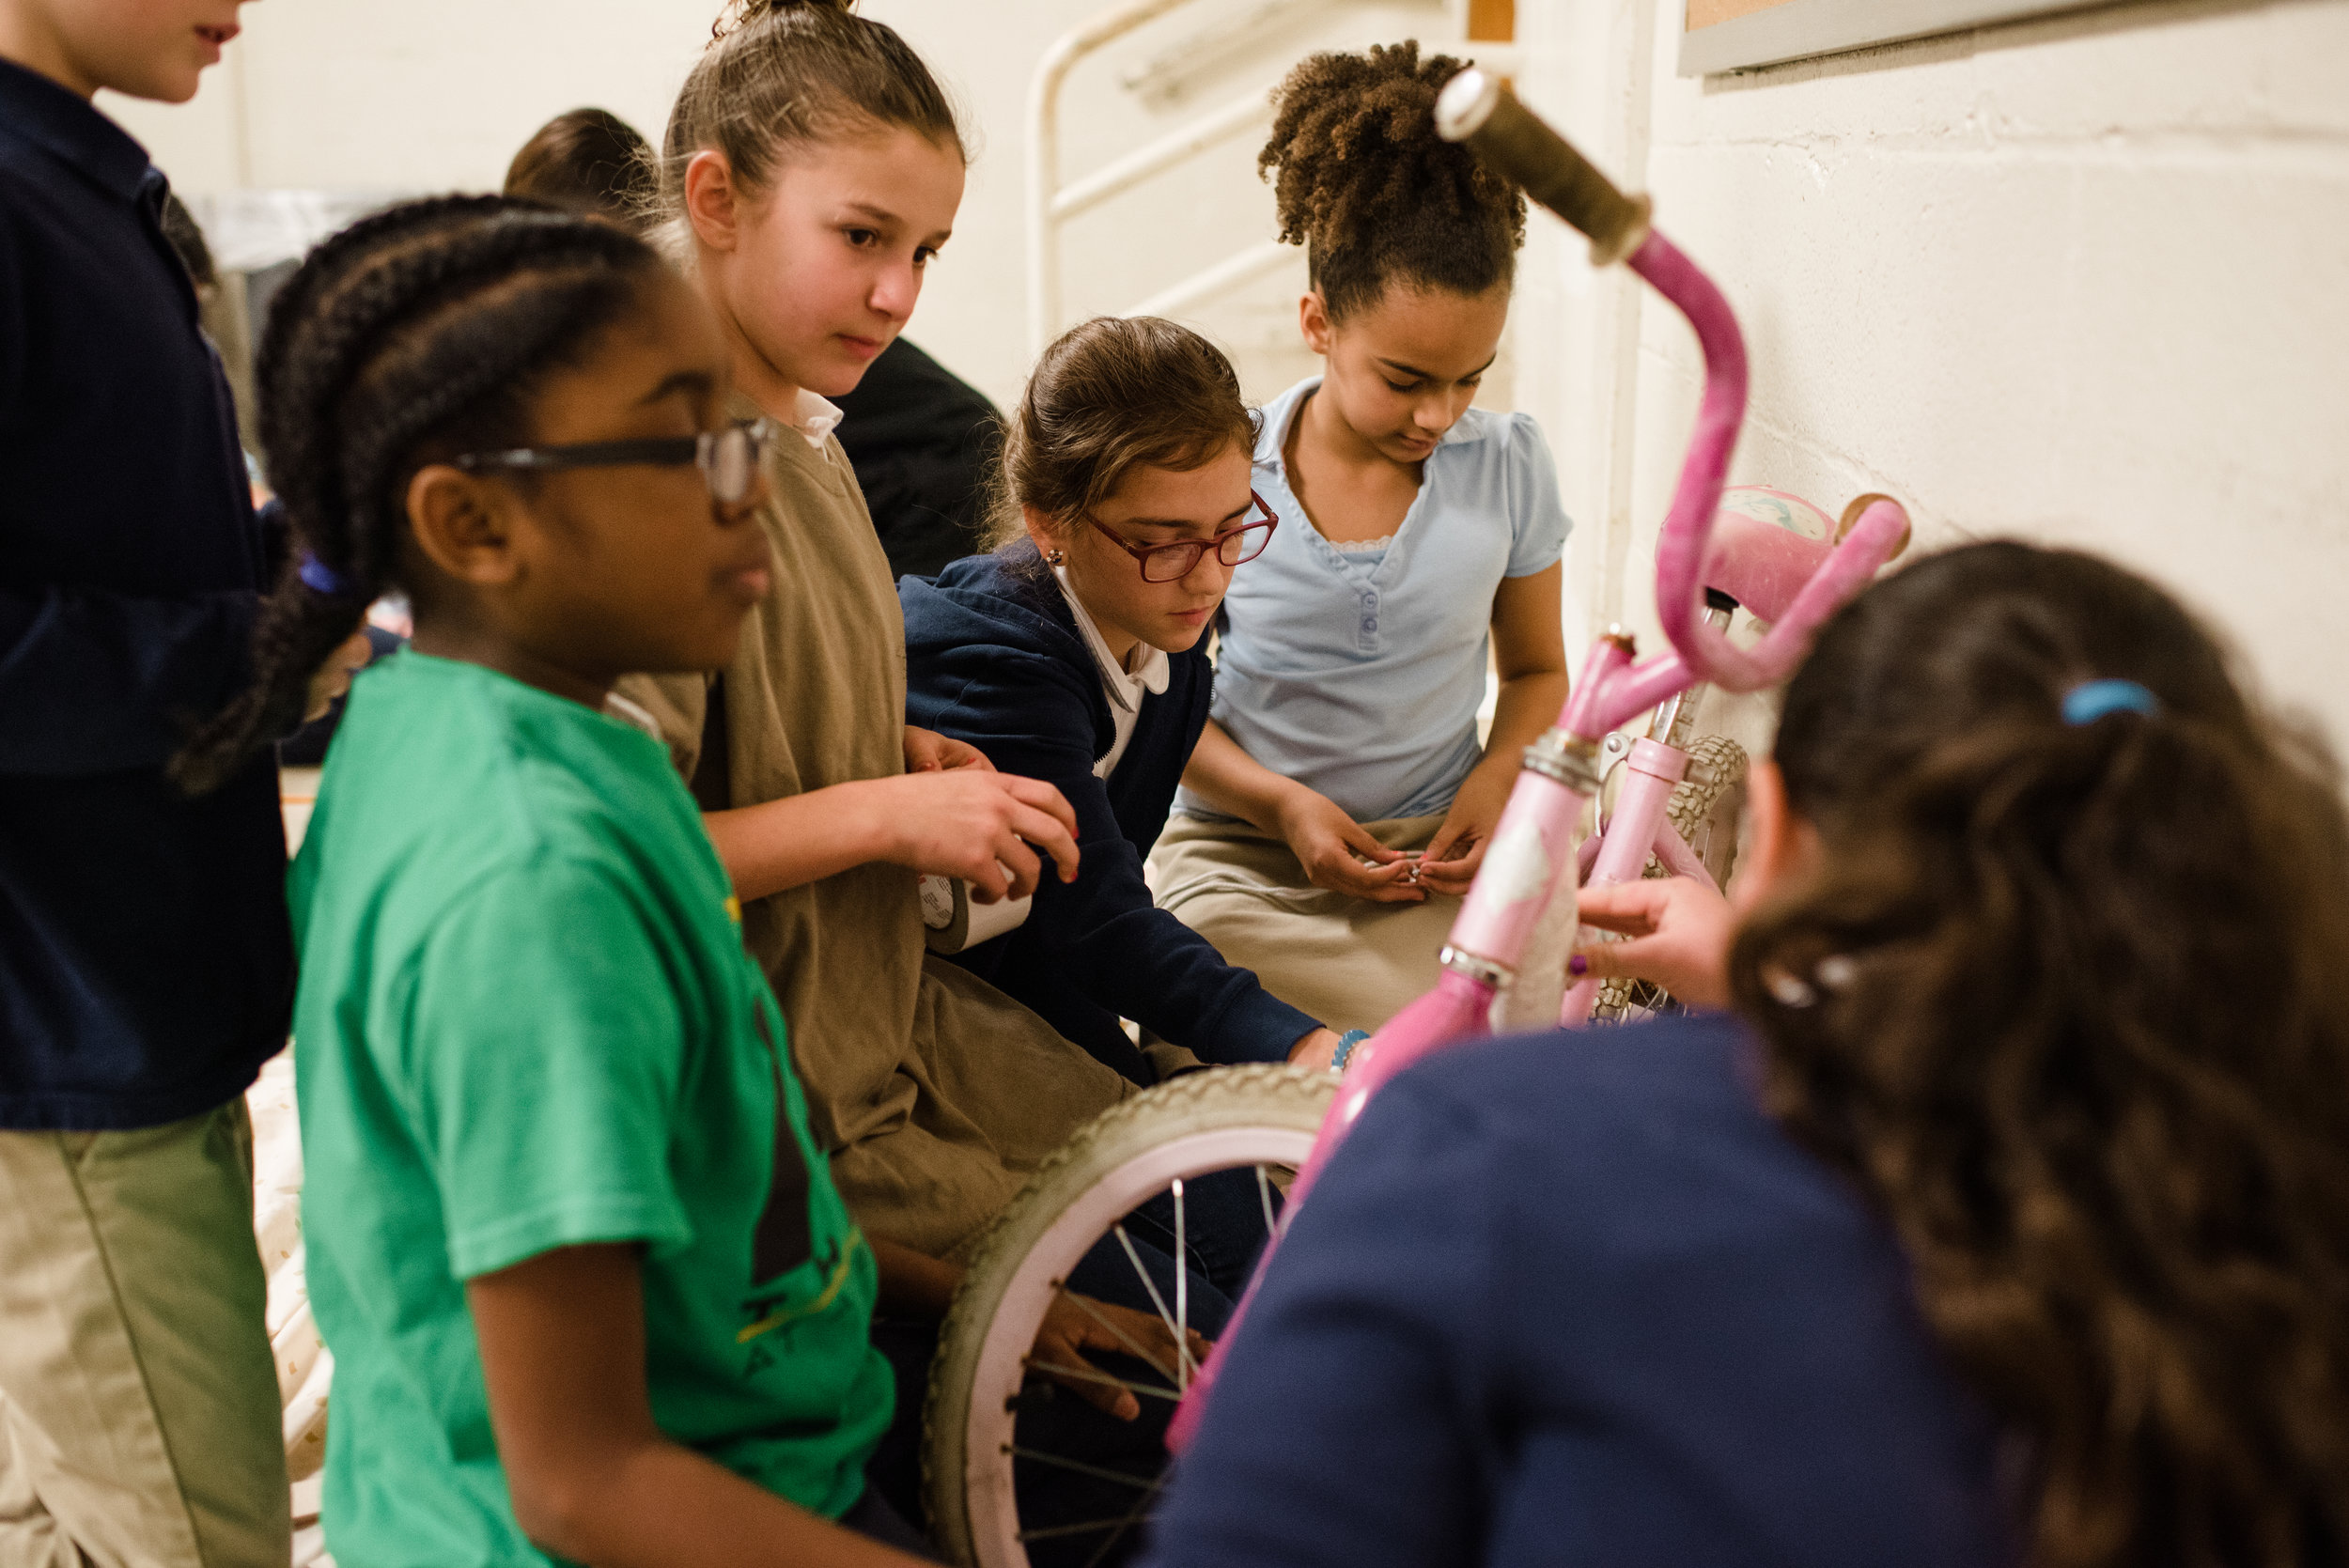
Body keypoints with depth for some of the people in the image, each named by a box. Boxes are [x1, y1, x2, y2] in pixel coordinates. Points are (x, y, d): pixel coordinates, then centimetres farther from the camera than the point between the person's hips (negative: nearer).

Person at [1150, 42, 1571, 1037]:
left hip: (1438, 857, 2)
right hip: (1243, 858, -1)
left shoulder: (1506, 467, 2)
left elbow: (1535, 668, 16)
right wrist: (1281, 803, -12)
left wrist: (1497, 777, -5)